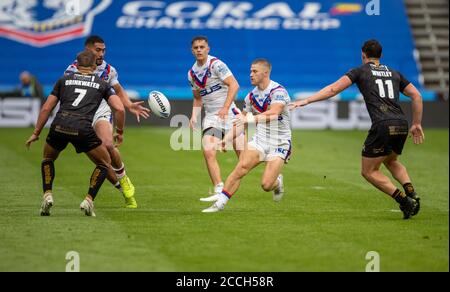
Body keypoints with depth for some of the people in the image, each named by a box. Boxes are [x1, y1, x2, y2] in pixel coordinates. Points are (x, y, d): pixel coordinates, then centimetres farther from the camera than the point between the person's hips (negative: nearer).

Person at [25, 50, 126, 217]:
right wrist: (120, 132, 23)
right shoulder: (101, 84, 20)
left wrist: (36, 133, 27)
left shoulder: (64, 80, 23)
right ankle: (88, 200, 5)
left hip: (59, 126, 2)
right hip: (84, 128, -2)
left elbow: (46, 108, 19)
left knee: (48, 159, 31)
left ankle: (47, 195, 12)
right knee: (104, 164, 20)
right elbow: (119, 109, 9)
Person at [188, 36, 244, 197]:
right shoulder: (192, 73, 10)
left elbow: (234, 85, -18)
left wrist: (225, 108, -27)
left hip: (229, 113, -5)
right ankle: (219, 189, -12)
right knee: (208, 152, -15)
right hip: (211, 117, 5)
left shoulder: (216, 64, -10)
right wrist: (194, 117, 5)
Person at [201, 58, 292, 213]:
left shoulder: (279, 92, -16)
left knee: (266, 185, -16)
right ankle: (220, 202, -17)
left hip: (279, 143, -5)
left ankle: (277, 182, 20)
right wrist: (227, 138, 4)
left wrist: (251, 118, -45)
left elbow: (273, 114, -34)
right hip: (260, 139, 5)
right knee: (241, 167, -19)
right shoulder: (251, 96, 6)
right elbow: (242, 123, 16)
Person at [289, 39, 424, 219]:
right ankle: (412, 194, 9)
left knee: (369, 171, 8)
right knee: (391, 161, 32)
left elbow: (334, 89, -1)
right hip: (402, 125, 6)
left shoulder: (360, 71, 10)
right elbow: (416, 96, 18)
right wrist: (417, 124, 26)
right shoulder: (393, 73, 23)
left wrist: (306, 101, 1)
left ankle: (404, 200, -6)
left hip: (382, 125, -6)